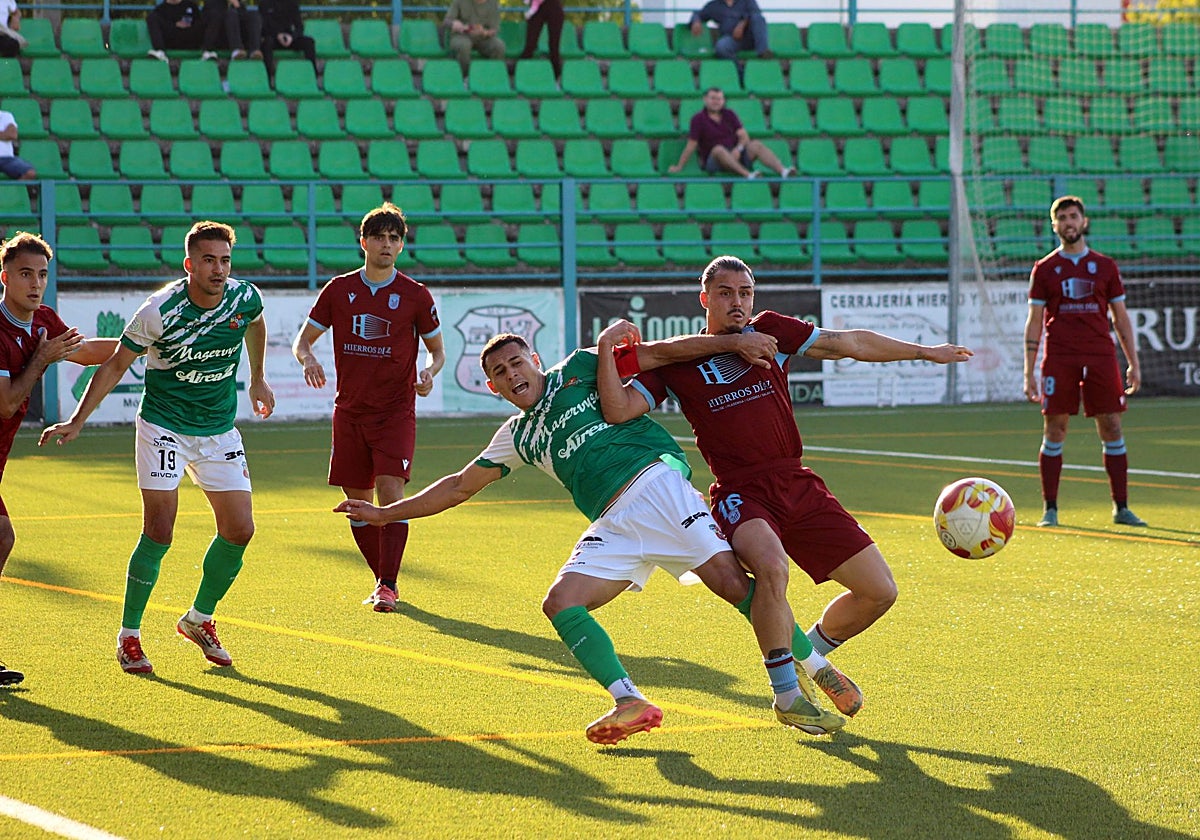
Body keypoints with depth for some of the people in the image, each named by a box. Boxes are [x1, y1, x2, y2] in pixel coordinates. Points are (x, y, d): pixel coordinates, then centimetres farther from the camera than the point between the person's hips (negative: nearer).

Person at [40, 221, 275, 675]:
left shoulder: (244, 297, -9)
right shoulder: (159, 312, -21)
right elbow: (115, 365, -9)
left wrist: (257, 379, 25)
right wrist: (77, 420, -12)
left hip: (220, 430, 5)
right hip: (163, 427, -5)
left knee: (239, 530, -1)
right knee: (159, 532, -12)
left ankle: (199, 620, 22)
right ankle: (129, 635, 3)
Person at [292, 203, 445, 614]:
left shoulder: (415, 295, 0)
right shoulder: (339, 290, 5)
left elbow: (437, 349, 9)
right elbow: (303, 339, 10)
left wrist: (428, 372, -13)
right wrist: (307, 358, -13)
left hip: (396, 411, -3)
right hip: (350, 411, 3)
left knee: (390, 492, -16)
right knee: (357, 502, 5)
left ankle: (388, 587, -13)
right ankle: (382, 579, 20)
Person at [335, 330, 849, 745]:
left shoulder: (578, 370, 12)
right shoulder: (516, 436, 23)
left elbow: (658, 351, 9)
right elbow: (460, 487, 30)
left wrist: (731, 342, -2)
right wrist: (385, 514, 30)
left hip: (656, 480, -5)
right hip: (613, 522, 5)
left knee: (730, 579, -20)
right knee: (561, 603, -15)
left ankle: (791, 692, -12)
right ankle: (630, 703, -19)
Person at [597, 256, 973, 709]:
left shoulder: (769, 331, 11)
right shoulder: (674, 361, 4)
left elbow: (852, 343, 19)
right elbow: (618, 411, -5)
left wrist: (927, 352, 25)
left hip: (800, 486, 5)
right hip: (740, 494, -4)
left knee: (879, 591, 0)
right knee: (772, 566, -38)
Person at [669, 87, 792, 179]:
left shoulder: (729, 115, 13)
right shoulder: (698, 119, 2)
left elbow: (744, 136, 6)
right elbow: (691, 146, 0)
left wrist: (738, 149, -15)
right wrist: (679, 166, -4)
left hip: (735, 157, 4)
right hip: (714, 161, -4)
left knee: (756, 144, -22)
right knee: (719, 149, -37)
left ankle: (782, 171, -45)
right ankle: (748, 174, -59)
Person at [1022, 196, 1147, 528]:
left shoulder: (1105, 266, 10)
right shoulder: (1044, 269, 7)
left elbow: (1120, 317, 14)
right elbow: (1034, 322, 6)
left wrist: (1133, 363, 8)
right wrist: (1029, 372, 0)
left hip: (1101, 357, 1)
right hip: (1058, 359, -1)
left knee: (1112, 429, -1)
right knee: (1054, 431, -3)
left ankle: (1121, 508, 6)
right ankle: (1050, 509, 3)